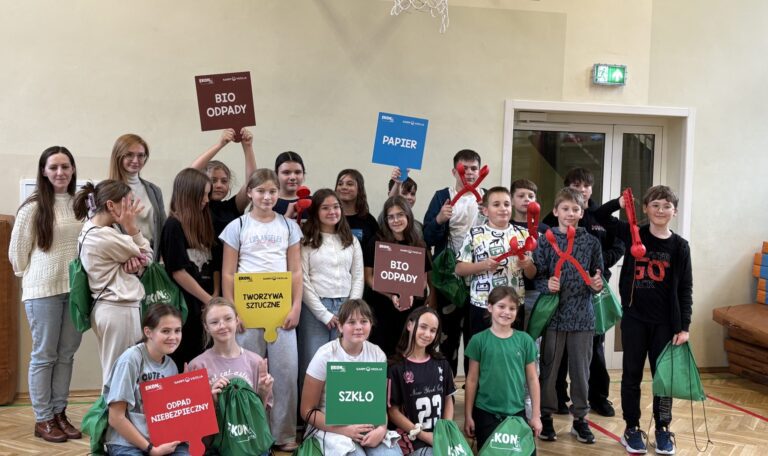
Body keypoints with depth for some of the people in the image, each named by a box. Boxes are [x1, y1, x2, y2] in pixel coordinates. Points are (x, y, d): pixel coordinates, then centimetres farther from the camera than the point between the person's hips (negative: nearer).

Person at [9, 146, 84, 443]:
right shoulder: (33, 207, -6)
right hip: (43, 290, -4)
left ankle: (59, 413, 22)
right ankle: (43, 419, 14)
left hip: (76, 289, 4)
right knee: (44, 355, 5)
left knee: (66, 354, 11)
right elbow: (17, 251, 0)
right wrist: (32, 277, 5)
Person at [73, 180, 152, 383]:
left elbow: (146, 260, 9)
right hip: (119, 310, -10)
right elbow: (145, 255, -8)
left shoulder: (102, 230, 10)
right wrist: (132, 226, -7)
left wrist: (134, 262, -12)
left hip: (114, 307, 10)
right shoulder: (103, 237, -20)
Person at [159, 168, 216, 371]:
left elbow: (211, 267, 12)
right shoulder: (173, 225, -9)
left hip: (203, 308, 7)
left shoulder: (202, 223, 12)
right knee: (178, 366, 0)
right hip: (183, 307, -7)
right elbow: (178, 272, -13)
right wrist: (209, 300, -10)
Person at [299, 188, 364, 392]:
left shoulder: (352, 241, 13)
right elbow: (303, 281, -5)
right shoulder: (306, 242, 1)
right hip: (315, 308, -3)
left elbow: (358, 277, 10)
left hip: (345, 307, 3)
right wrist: (324, 313, -9)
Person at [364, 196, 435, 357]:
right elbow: (369, 277, -2)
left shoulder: (419, 245, 8)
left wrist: (430, 309, -7)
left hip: (412, 310, 2)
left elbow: (428, 280, 9)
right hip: (382, 309, -2)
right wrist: (391, 296, -15)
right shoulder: (376, 243, 1)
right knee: (382, 355, -1)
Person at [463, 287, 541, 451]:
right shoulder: (479, 340, -6)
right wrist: (468, 416, -1)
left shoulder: (525, 340, -1)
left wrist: (536, 415, 3)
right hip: (485, 413, -1)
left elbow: (532, 379, 4)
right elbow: (472, 380, -2)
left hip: (517, 412, 2)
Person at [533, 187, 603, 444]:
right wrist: (547, 285, -20)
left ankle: (580, 418, 22)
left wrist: (597, 285, -12)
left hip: (582, 315, 2)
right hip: (554, 314, -1)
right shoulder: (546, 241, -1)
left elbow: (597, 276, 10)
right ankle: (545, 416, 20)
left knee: (581, 369, 8)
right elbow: (536, 276, -1)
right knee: (549, 368, 6)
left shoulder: (591, 243, 4)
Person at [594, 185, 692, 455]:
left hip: (666, 321, 0)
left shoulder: (680, 246, -1)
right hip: (634, 317, 0)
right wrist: (620, 203, -14)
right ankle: (632, 428, 20)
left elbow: (685, 289, 0)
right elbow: (600, 216, 6)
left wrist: (684, 326, -5)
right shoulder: (632, 234, 0)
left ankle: (663, 429, 22)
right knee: (632, 374, 8)